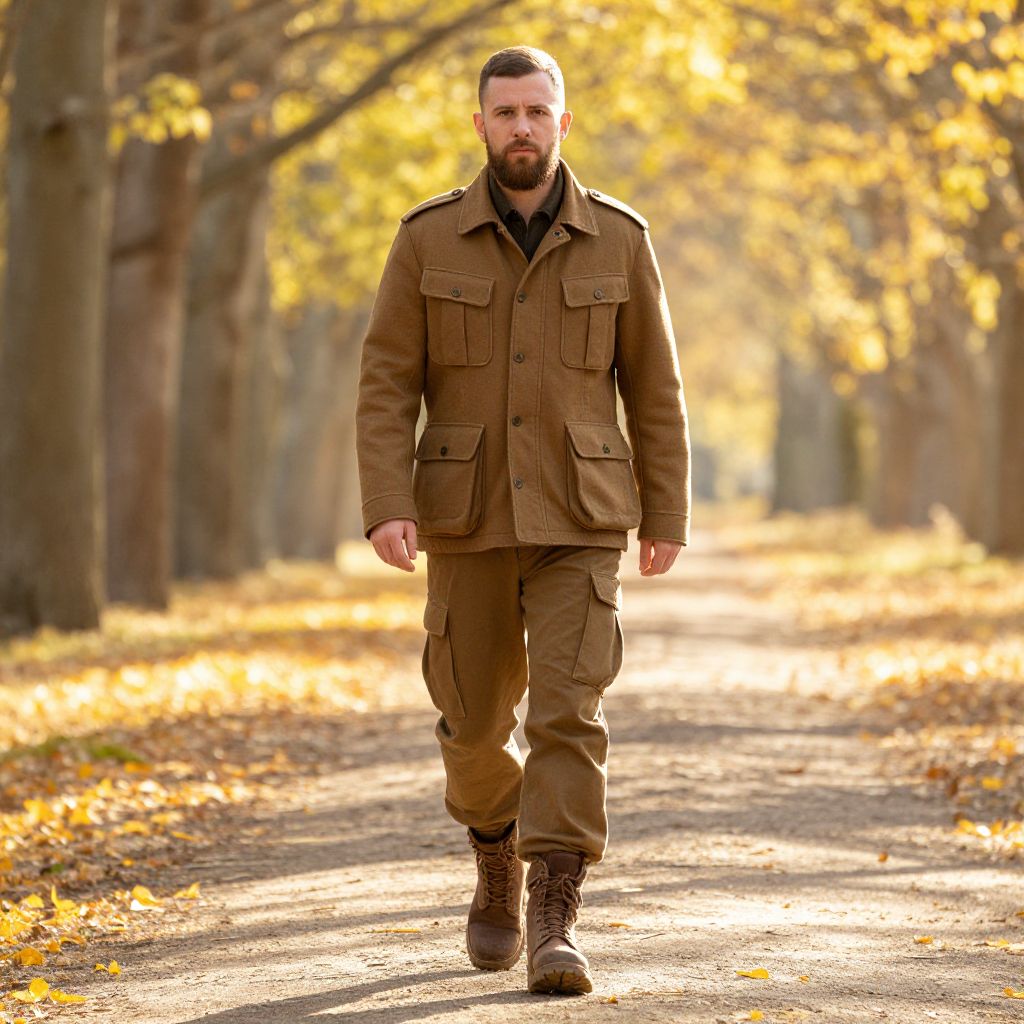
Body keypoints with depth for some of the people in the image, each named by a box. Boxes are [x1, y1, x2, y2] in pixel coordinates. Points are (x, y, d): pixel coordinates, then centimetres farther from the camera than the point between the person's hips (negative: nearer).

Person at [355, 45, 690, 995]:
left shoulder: (617, 239, -1)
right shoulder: (428, 238, -2)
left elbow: (653, 384, 5)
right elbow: (386, 383, -4)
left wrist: (667, 516, 5)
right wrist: (386, 509, -16)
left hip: (579, 523, -1)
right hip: (469, 519, 1)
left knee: (568, 711, -15)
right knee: (474, 722, 10)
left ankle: (553, 925, -15)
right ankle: (497, 856, 39)